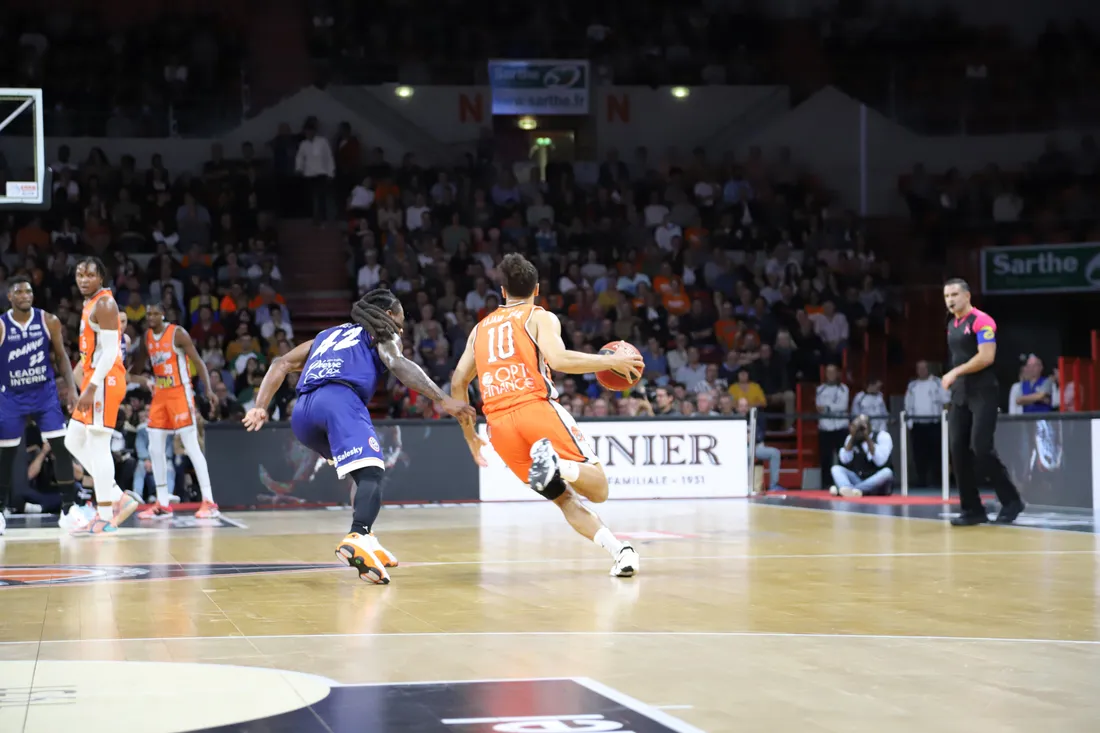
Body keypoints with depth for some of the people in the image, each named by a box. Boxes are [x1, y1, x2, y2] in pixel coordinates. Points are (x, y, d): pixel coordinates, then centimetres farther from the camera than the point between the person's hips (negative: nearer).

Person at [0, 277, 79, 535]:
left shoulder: (48, 321, -5)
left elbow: (61, 356, 4)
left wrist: (72, 388, -6)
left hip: (45, 393, 1)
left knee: (61, 447, -8)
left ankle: (69, 507, -3)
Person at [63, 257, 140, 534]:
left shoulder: (104, 304, -13)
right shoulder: (91, 304, 18)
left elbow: (110, 350, -20)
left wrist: (91, 387, -25)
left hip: (105, 381, -10)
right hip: (94, 381, 10)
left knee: (98, 446, -9)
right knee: (74, 442, 13)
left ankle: (105, 517, -6)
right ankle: (119, 498, 13)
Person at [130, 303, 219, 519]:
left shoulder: (177, 333, -11)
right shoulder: (147, 337, 8)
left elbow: (198, 361, -12)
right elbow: (138, 367, 19)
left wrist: (208, 389, -23)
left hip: (179, 393, -7)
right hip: (159, 395, 7)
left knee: (191, 447, -10)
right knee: (155, 448, 4)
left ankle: (209, 502, -11)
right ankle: (163, 504, 11)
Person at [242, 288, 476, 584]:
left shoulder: (329, 335, 40)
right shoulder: (383, 334, 24)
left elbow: (282, 363, 30)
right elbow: (398, 365, 2)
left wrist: (260, 407, 21)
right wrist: (443, 400, -7)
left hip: (303, 410, 6)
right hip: (340, 399, -6)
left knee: (363, 469, 27)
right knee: (371, 473, -18)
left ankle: (365, 539, 14)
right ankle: (357, 538, -45)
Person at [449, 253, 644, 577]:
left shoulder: (481, 328, 25)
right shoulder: (541, 317, 10)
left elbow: (458, 383, 23)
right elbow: (558, 359, -10)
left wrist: (470, 435, 33)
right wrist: (610, 361, -1)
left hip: (500, 424, 5)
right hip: (538, 410, -5)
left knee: (564, 498, 12)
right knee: (597, 488, -6)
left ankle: (618, 550, -10)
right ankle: (557, 463, -39)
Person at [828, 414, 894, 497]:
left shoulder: (883, 436, -6)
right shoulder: (852, 438, 5)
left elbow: (880, 462, -21)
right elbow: (845, 460, -10)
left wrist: (868, 439, -22)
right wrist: (852, 437, -15)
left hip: (878, 483, -3)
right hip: (858, 480, 3)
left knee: (887, 472, -34)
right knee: (836, 468, -16)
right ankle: (847, 489, -53)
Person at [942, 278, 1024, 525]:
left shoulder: (981, 321, -11)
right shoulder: (952, 326, 16)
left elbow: (986, 357, -21)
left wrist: (955, 373, -19)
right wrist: (955, 380, 14)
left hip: (982, 395, -8)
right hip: (960, 396, 8)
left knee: (981, 449, -13)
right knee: (958, 450, 1)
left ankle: (1011, 500, 0)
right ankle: (972, 509, 6)